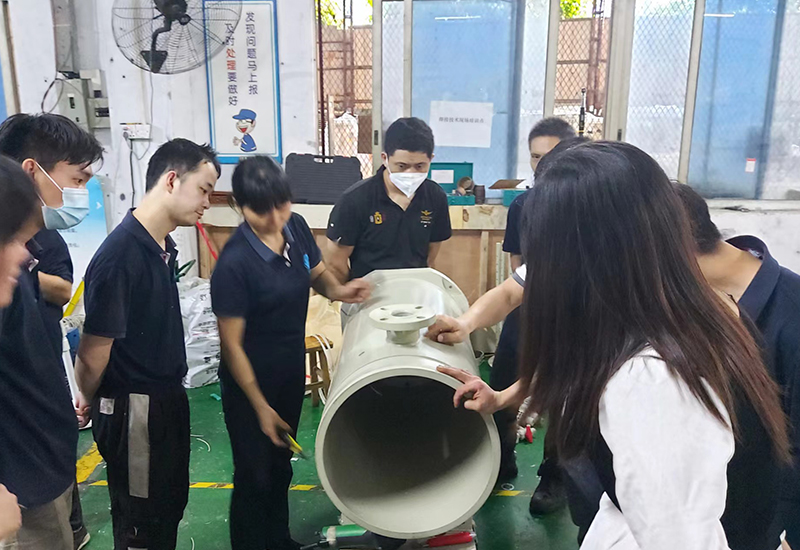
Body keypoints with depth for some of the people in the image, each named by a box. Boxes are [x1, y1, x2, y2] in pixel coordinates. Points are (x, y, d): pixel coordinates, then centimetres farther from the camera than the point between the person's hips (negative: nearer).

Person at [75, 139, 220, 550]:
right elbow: (92, 357, -20)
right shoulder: (120, 256, -26)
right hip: (134, 411, -8)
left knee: (171, 505, 24)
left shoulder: (164, 246, 3)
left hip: (167, 400, 8)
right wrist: (92, 407, -2)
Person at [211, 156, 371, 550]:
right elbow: (231, 345, -21)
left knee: (281, 463, 25)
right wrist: (261, 408, -16)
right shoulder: (234, 263, -28)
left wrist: (337, 289, -14)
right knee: (254, 475, 10)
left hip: (292, 371, 7)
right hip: (250, 382, -6)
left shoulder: (296, 227, -9)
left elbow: (317, 272, 9)